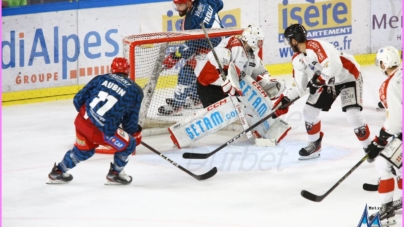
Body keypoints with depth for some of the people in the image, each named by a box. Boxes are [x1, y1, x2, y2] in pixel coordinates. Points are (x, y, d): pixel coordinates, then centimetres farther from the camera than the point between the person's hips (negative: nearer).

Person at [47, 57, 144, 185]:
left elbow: (78, 100, 12)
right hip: (104, 130, -5)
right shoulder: (136, 91, 5)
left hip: (82, 121, 5)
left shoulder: (101, 79, 12)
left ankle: (58, 172, 46)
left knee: (83, 150, 33)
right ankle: (115, 174, 32)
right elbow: (130, 121, 9)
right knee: (128, 145, 19)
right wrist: (135, 136, 28)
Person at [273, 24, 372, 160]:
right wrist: (285, 99, -5)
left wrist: (318, 78, -32)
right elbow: (300, 85, 5)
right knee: (309, 110, 4)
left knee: (352, 113, -22)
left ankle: (369, 148, -8)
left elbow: (333, 67, -41)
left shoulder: (316, 46, -30)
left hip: (348, 76, -9)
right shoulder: (297, 59, 0)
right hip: (328, 81, 9)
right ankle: (314, 145, 23)